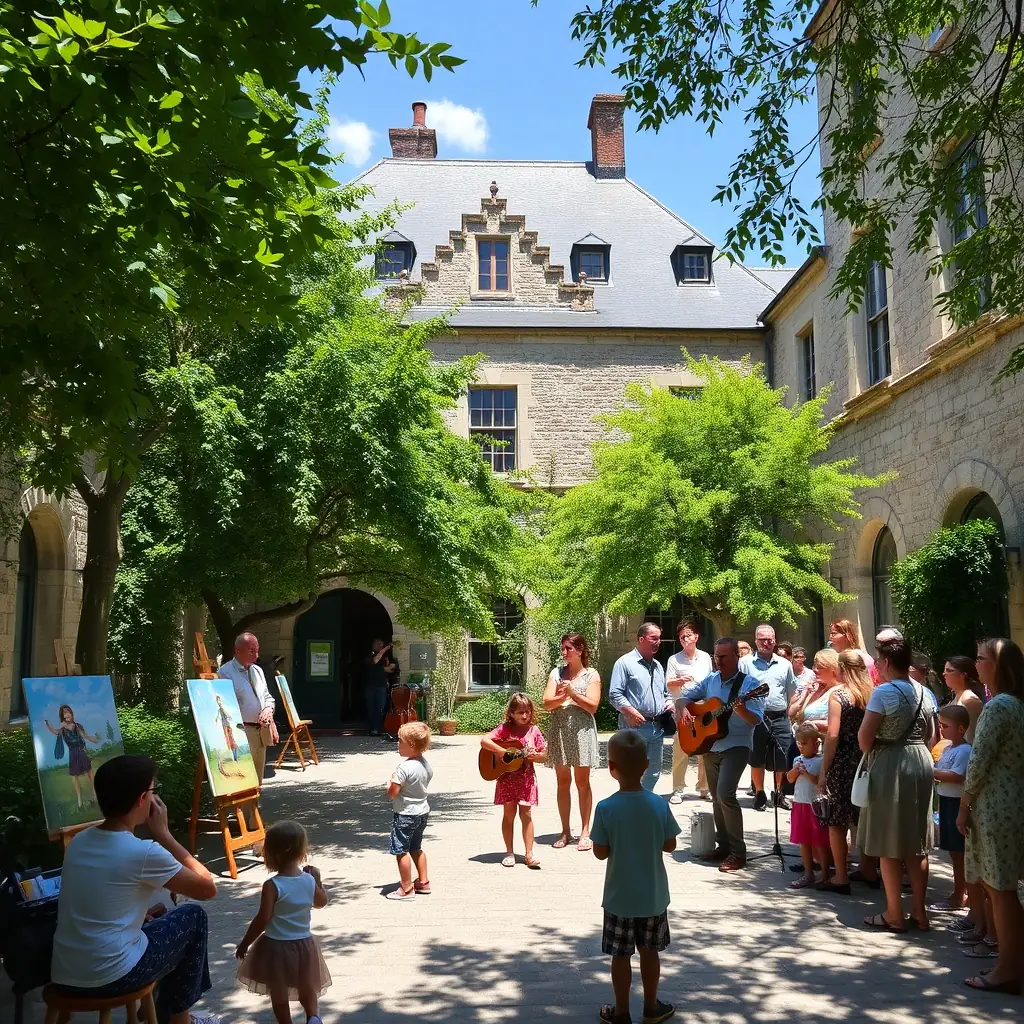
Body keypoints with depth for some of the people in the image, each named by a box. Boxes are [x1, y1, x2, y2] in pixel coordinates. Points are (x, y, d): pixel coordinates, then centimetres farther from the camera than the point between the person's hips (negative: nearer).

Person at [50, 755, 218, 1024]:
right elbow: (207, 888, -6)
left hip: (64, 976, 7)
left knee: (156, 914, 29)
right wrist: (163, 833, -4)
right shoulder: (143, 852, -17)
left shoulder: (79, 841, 4)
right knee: (193, 916, 14)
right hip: (109, 978, -7)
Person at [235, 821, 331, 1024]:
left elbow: (263, 920, -20)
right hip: (304, 943, 5)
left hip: (276, 946, -4)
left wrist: (244, 944, -8)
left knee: (278, 992, 14)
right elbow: (321, 902, 11)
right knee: (307, 987, 20)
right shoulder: (309, 880, -6)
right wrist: (317, 878, 22)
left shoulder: (272, 886, -21)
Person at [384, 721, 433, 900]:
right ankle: (423, 882, 29)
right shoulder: (426, 765, 0)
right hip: (422, 811, 9)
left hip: (405, 814, -9)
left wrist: (390, 783, -3)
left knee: (401, 851, 3)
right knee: (416, 848, 22)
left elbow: (392, 793, -23)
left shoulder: (404, 768, -26)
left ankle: (406, 889, 9)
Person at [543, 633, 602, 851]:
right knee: (563, 781, 7)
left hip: (581, 730, -3)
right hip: (559, 730, 3)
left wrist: (572, 692, -14)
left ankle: (585, 832, 10)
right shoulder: (556, 673, 8)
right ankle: (565, 832, 15)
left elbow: (592, 705, -9)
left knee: (582, 782, 2)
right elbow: (547, 703, 0)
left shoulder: (591, 674, 1)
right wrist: (563, 696, -17)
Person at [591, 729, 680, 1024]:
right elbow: (670, 845, -2)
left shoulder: (605, 808, -20)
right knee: (649, 951, 19)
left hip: (620, 897, -2)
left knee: (621, 955, 12)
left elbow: (600, 852, -12)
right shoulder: (660, 805, -13)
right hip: (653, 896, 3)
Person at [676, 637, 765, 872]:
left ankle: (737, 851, -11)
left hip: (736, 745, -6)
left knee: (725, 793, -20)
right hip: (709, 745, 7)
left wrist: (740, 708, -34)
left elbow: (756, 719, -15)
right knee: (716, 797, 12)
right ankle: (723, 845, 26)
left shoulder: (749, 683, -9)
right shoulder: (710, 681, 8)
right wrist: (684, 710, -8)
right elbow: (683, 697, 13)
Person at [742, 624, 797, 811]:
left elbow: (791, 693, 17)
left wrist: (788, 715, 11)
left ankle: (778, 792, 26)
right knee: (757, 759, 4)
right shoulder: (746, 663, 1)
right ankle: (759, 794, 19)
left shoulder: (784, 664, 11)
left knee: (780, 760, 8)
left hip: (780, 718, 3)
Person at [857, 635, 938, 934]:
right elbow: (932, 736, 13)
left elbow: (865, 737, -17)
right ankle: (919, 912, 20)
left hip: (889, 766, -7)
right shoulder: (925, 693, 7)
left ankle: (894, 915, 10)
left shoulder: (884, 692, -15)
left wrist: (868, 751, 3)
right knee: (917, 843, 14)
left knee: (889, 844, 3)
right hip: (922, 763, 7)